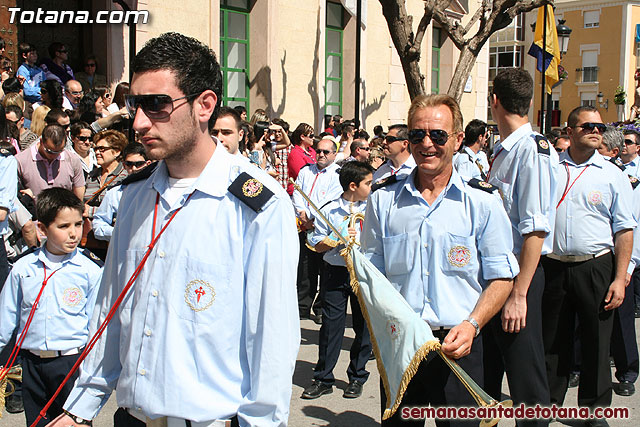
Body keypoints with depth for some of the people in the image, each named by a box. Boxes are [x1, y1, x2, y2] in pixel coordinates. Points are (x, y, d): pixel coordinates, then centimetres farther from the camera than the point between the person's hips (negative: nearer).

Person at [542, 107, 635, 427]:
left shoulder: (613, 175, 2)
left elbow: (624, 230, -1)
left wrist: (619, 279, -8)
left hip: (596, 268, -1)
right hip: (552, 267, 1)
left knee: (596, 342, 6)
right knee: (552, 340, 11)